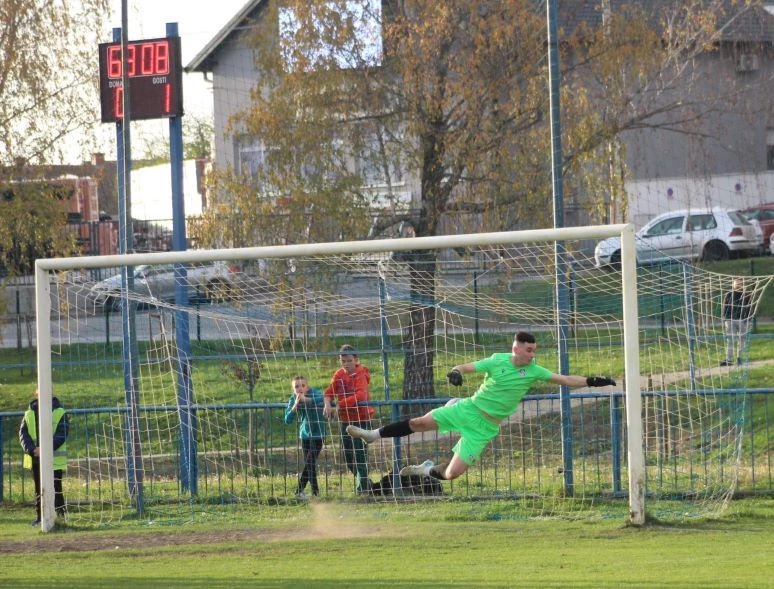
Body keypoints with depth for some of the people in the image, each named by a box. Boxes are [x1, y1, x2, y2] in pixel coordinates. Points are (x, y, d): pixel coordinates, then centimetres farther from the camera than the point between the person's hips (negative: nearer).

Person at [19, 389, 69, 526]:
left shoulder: (60, 413, -4)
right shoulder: (29, 414, 8)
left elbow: (61, 435, -11)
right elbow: (23, 433, 2)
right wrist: (32, 449, -16)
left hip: (54, 459, -4)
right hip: (35, 458, 4)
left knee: (55, 489, -6)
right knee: (39, 489, 9)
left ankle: (61, 514, 1)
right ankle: (40, 516, 16)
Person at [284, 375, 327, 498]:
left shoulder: (314, 393, -17)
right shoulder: (293, 399, -5)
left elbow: (321, 400, -40)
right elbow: (288, 420, -12)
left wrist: (305, 399, -50)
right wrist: (296, 405, -25)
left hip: (318, 433, -4)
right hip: (305, 433, 4)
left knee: (310, 462, -11)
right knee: (309, 464, 6)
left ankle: (299, 490, -6)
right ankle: (315, 490, 16)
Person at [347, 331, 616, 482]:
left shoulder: (533, 372, -6)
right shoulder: (498, 361, -8)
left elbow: (564, 379, -9)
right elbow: (465, 367, -9)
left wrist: (591, 381, -21)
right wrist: (455, 372, -32)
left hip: (486, 426, 1)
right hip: (469, 408, 0)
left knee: (453, 473, -7)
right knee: (421, 422, -13)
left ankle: (429, 470, 26)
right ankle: (374, 434, 5)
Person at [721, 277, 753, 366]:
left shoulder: (746, 296, 6)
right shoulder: (728, 295, 6)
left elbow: (749, 309, 7)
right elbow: (725, 309, 7)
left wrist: (748, 321, 0)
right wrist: (724, 321, 1)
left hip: (742, 321, 1)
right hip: (731, 320, -1)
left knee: (741, 340, 4)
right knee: (730, 340, -6)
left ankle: (739, 358, 14)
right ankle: (729, 360, -6)